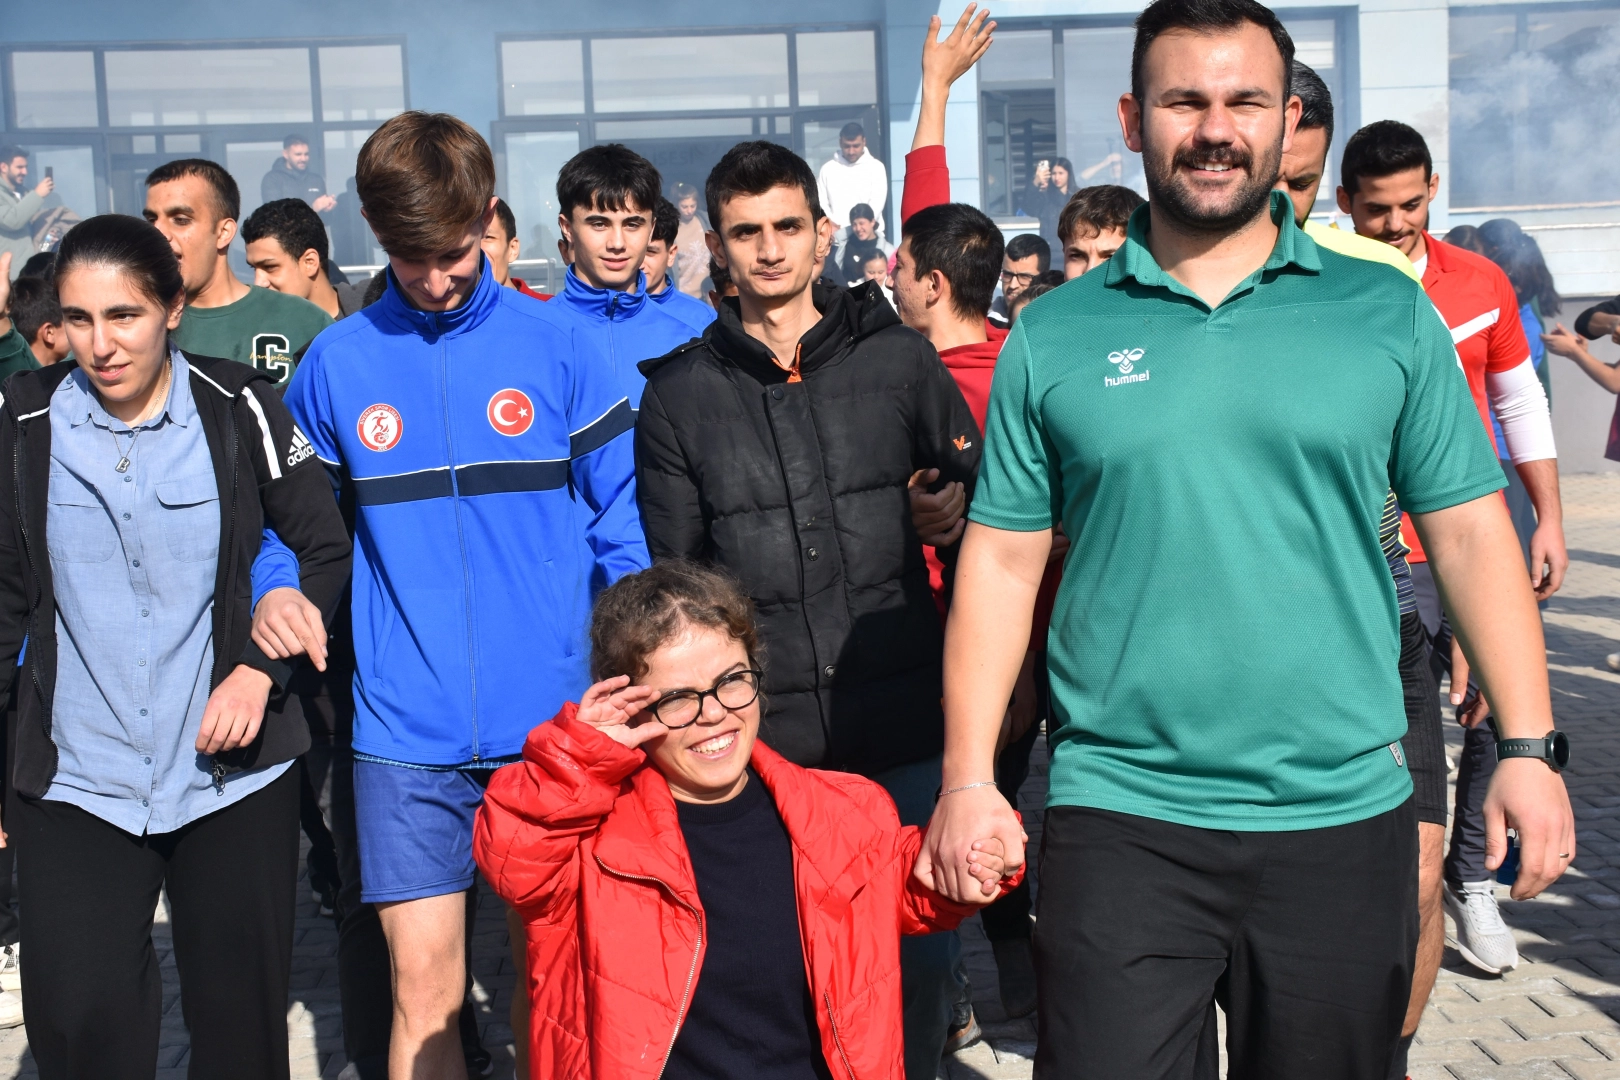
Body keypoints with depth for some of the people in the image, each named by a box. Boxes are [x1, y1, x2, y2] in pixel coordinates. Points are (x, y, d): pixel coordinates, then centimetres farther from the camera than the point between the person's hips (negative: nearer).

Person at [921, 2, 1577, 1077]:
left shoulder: (1389, 315, 3)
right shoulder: (1052, 335, 2)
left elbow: (1470, 534, 4)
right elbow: (1002, 560, 3)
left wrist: (1528, 746, -2)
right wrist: (968, 778, -3)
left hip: (1344, 817, 1)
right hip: (1119, 816, -1)